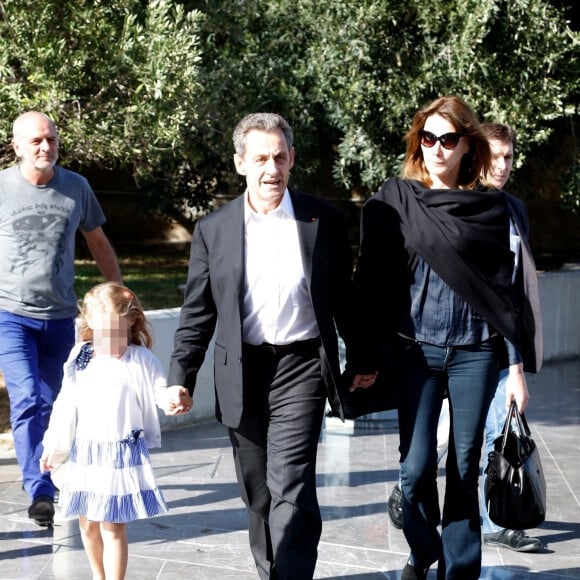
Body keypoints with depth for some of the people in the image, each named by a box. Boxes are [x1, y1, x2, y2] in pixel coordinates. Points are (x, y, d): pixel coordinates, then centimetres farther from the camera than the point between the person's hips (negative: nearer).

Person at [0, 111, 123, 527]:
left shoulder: (76, 188, 0)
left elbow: (99, 243, 13)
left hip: (60, 317, 3)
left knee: (48, 405, 13)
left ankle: (42, 485, 29)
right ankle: (41, 494, -11)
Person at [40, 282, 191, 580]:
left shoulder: (142, 360, -10)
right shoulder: (80, 358, 1)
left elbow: (160, 391, -9)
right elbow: (65, 404, 8)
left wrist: (174, 398, -34)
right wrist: (51, 446, 12)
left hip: (122, 455, -4)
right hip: (85, 454, 5)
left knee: (113, 528, -4)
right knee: (88, 525, 17)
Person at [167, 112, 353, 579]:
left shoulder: (324, 220, 0)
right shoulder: (213, 229, 3)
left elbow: (343, 298, 8)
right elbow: (197, 313, 6)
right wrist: (180, 378, -1)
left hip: (301, 369, -2)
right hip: (241, 375, 3)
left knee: (290, 487, -12)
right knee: (257, 493, 14)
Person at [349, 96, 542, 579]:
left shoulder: (490, 207, 3)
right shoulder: (395, 200, 1)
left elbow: (504, 288, 4)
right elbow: (372, 281, 0)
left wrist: (517, 365, 1)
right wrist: (365, 357, -2)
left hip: (476, 352, 0)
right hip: (417, 350, 0)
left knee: (465, 468, 5)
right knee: (416, 468, -2)